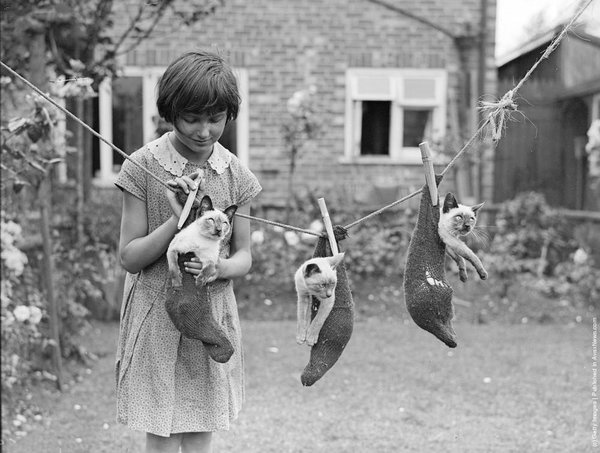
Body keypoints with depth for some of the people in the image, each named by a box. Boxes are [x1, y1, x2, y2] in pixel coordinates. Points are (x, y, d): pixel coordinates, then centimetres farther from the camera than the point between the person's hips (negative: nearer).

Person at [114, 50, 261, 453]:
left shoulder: (236, 174, 1)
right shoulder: (144, 167, -8)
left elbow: (243, 256, 5)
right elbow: (130, 256, -7)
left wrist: (221, 267, -18)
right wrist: (179, 220, -22)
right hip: (157, 315, -3)